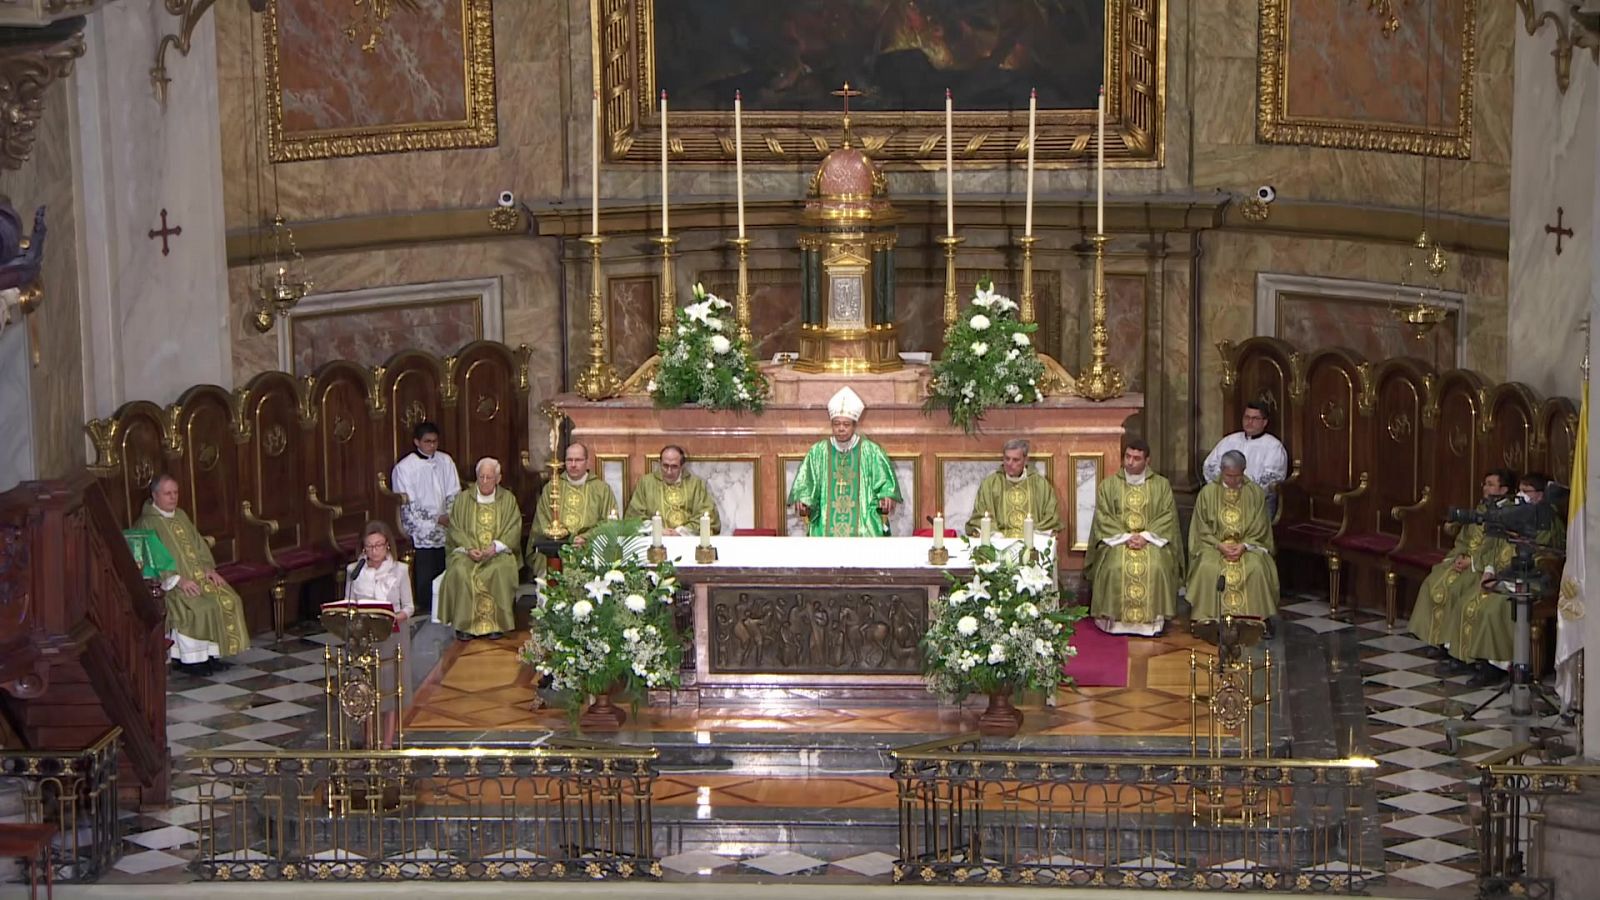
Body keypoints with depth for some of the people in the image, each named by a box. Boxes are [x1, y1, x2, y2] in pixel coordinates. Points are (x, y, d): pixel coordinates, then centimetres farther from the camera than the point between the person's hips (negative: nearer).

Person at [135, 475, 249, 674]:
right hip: (168, 581, -7)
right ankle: (191, 659, -19)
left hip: (197, 575, 7)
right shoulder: (147, 523, -6)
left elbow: (199, 544, 20)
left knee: (227, 599, -14)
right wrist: (178, 580, -24)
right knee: (195, 607, -31)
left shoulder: (181, 516, 19)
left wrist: (209, 568, 1)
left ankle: (212, 652, -9)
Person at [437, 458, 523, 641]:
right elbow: (455, 529, 5)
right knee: (460, 571, -32)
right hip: (467, 551, 1)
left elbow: (514, 530, 2)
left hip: (498, 552, -1)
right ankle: (465, 624, -25)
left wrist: (495, 546, -15)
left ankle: (496, 623, -25)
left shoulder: (508, 499, 11)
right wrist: (469, 547, -13)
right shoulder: (463, 499, 12)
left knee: (501, 571, -34)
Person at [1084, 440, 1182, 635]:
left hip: (1152, 540, 0)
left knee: (1155, 567, -30)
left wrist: (1146, 536, -13)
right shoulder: (1108, 485, 9)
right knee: (1115, 566, -30)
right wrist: (1126, 537, -13)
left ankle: (1153, 620, -21)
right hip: (1117, 539, 0)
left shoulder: (1162, 485, 9)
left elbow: (1167, 517, 1)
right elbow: (1103, 518, 1)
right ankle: (1115, 620, -23)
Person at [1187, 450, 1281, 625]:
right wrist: (1220, 545, -13)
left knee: (1257, 568, -31)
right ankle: (1207, 619, -26)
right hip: (1214, 545, 0)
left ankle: (1256, 618, -23)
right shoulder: (1207, 493, 5)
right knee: (1207, 568, -32)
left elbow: (1260, 529, 3)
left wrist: (1244, 546, -14)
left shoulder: (1256, 493, 5)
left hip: (1248, 545, 0)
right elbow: (1202, 530, 3)